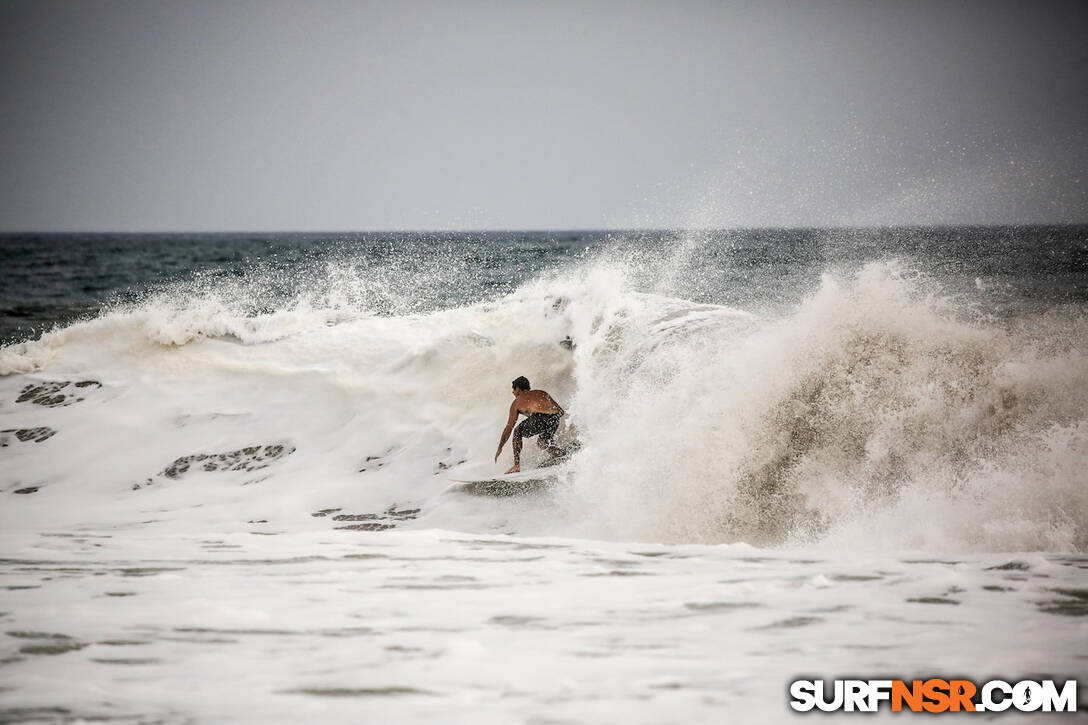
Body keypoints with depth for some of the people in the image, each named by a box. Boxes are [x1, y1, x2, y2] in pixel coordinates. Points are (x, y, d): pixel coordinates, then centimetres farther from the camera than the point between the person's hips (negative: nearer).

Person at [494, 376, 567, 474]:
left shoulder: (517, 402, 24)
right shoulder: (542, 393, 33)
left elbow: (509, 428, 27)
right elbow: (561, 411, 25)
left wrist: (500, 448, 34)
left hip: (539, 418, -4)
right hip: (555, 418, 4)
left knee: (517, 432, 25)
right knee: (542, 442, 30)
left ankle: (517, 466, 19)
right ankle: (565, 455, 4)